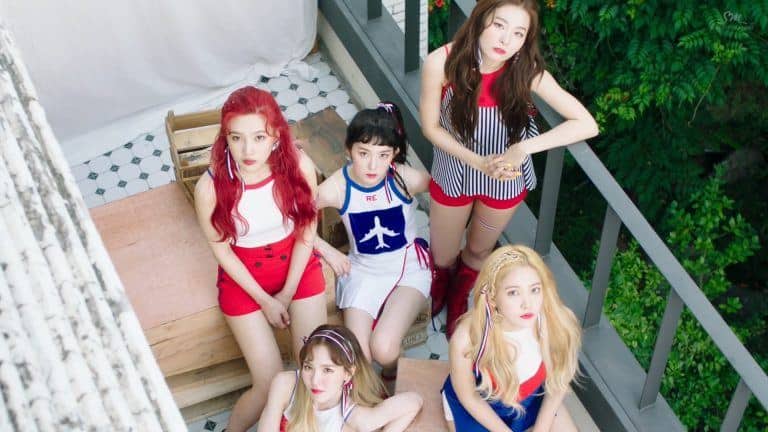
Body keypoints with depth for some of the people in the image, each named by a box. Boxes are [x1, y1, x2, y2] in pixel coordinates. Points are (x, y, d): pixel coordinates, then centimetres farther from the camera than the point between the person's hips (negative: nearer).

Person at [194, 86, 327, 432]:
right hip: (243, 277, -2)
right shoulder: (211, 187, -27)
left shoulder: (298, 165, -23)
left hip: (297, 266, 2)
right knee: (271, 387, -5)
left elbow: (307, 228, -8)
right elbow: (222, 250, -12)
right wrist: (266, 300, -9)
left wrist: (288, 293, -7)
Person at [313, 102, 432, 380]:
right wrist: (327, 250, -9)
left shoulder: (405, 179, -20)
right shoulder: (338, 187, -19)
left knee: (383, 349, -22)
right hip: (363, 270, 1)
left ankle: (393, 379, 16)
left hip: (408, 267, -1)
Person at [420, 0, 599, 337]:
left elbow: (587, 125, -26)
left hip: (505, 179, 1)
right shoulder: (442, 62, -29)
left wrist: (522, 148, -35)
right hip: (454, 173, 0)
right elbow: (430, 127, -16)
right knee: (443, 257, 21)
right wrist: (478, 161, -27)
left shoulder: (527, 71, -27)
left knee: (479, 250, 26)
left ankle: (459, 301, 60)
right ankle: (437, 293, 60)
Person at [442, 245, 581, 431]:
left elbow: (558, 380, -10)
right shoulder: (467, 338, -37)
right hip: (479, 405, -3)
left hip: (532, 397, 3)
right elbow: (467, 396, -18)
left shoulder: (556, 325, -30)